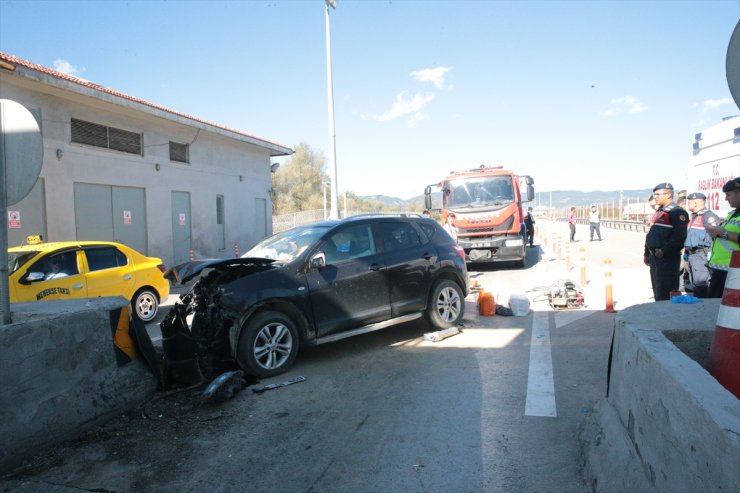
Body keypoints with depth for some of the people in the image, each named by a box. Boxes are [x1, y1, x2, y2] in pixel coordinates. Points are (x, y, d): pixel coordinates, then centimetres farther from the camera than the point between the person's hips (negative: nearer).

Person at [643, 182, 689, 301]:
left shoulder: (678, 213, -10)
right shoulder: (659, 212, 18)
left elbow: (679, 237, -20)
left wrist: (664, 251, -24)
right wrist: (647, 253, 21)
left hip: (668, 259, -9)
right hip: (655, 257, 9)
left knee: (665, 295, -7)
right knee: (657, 293, 16)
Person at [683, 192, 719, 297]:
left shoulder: (708, 216, -11)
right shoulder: (694, 217, 20)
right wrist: (686, 255, 24)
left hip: (701, 255, -10)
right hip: (692, 256, 10)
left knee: (700, 285, -10)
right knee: (695, 285, 15)